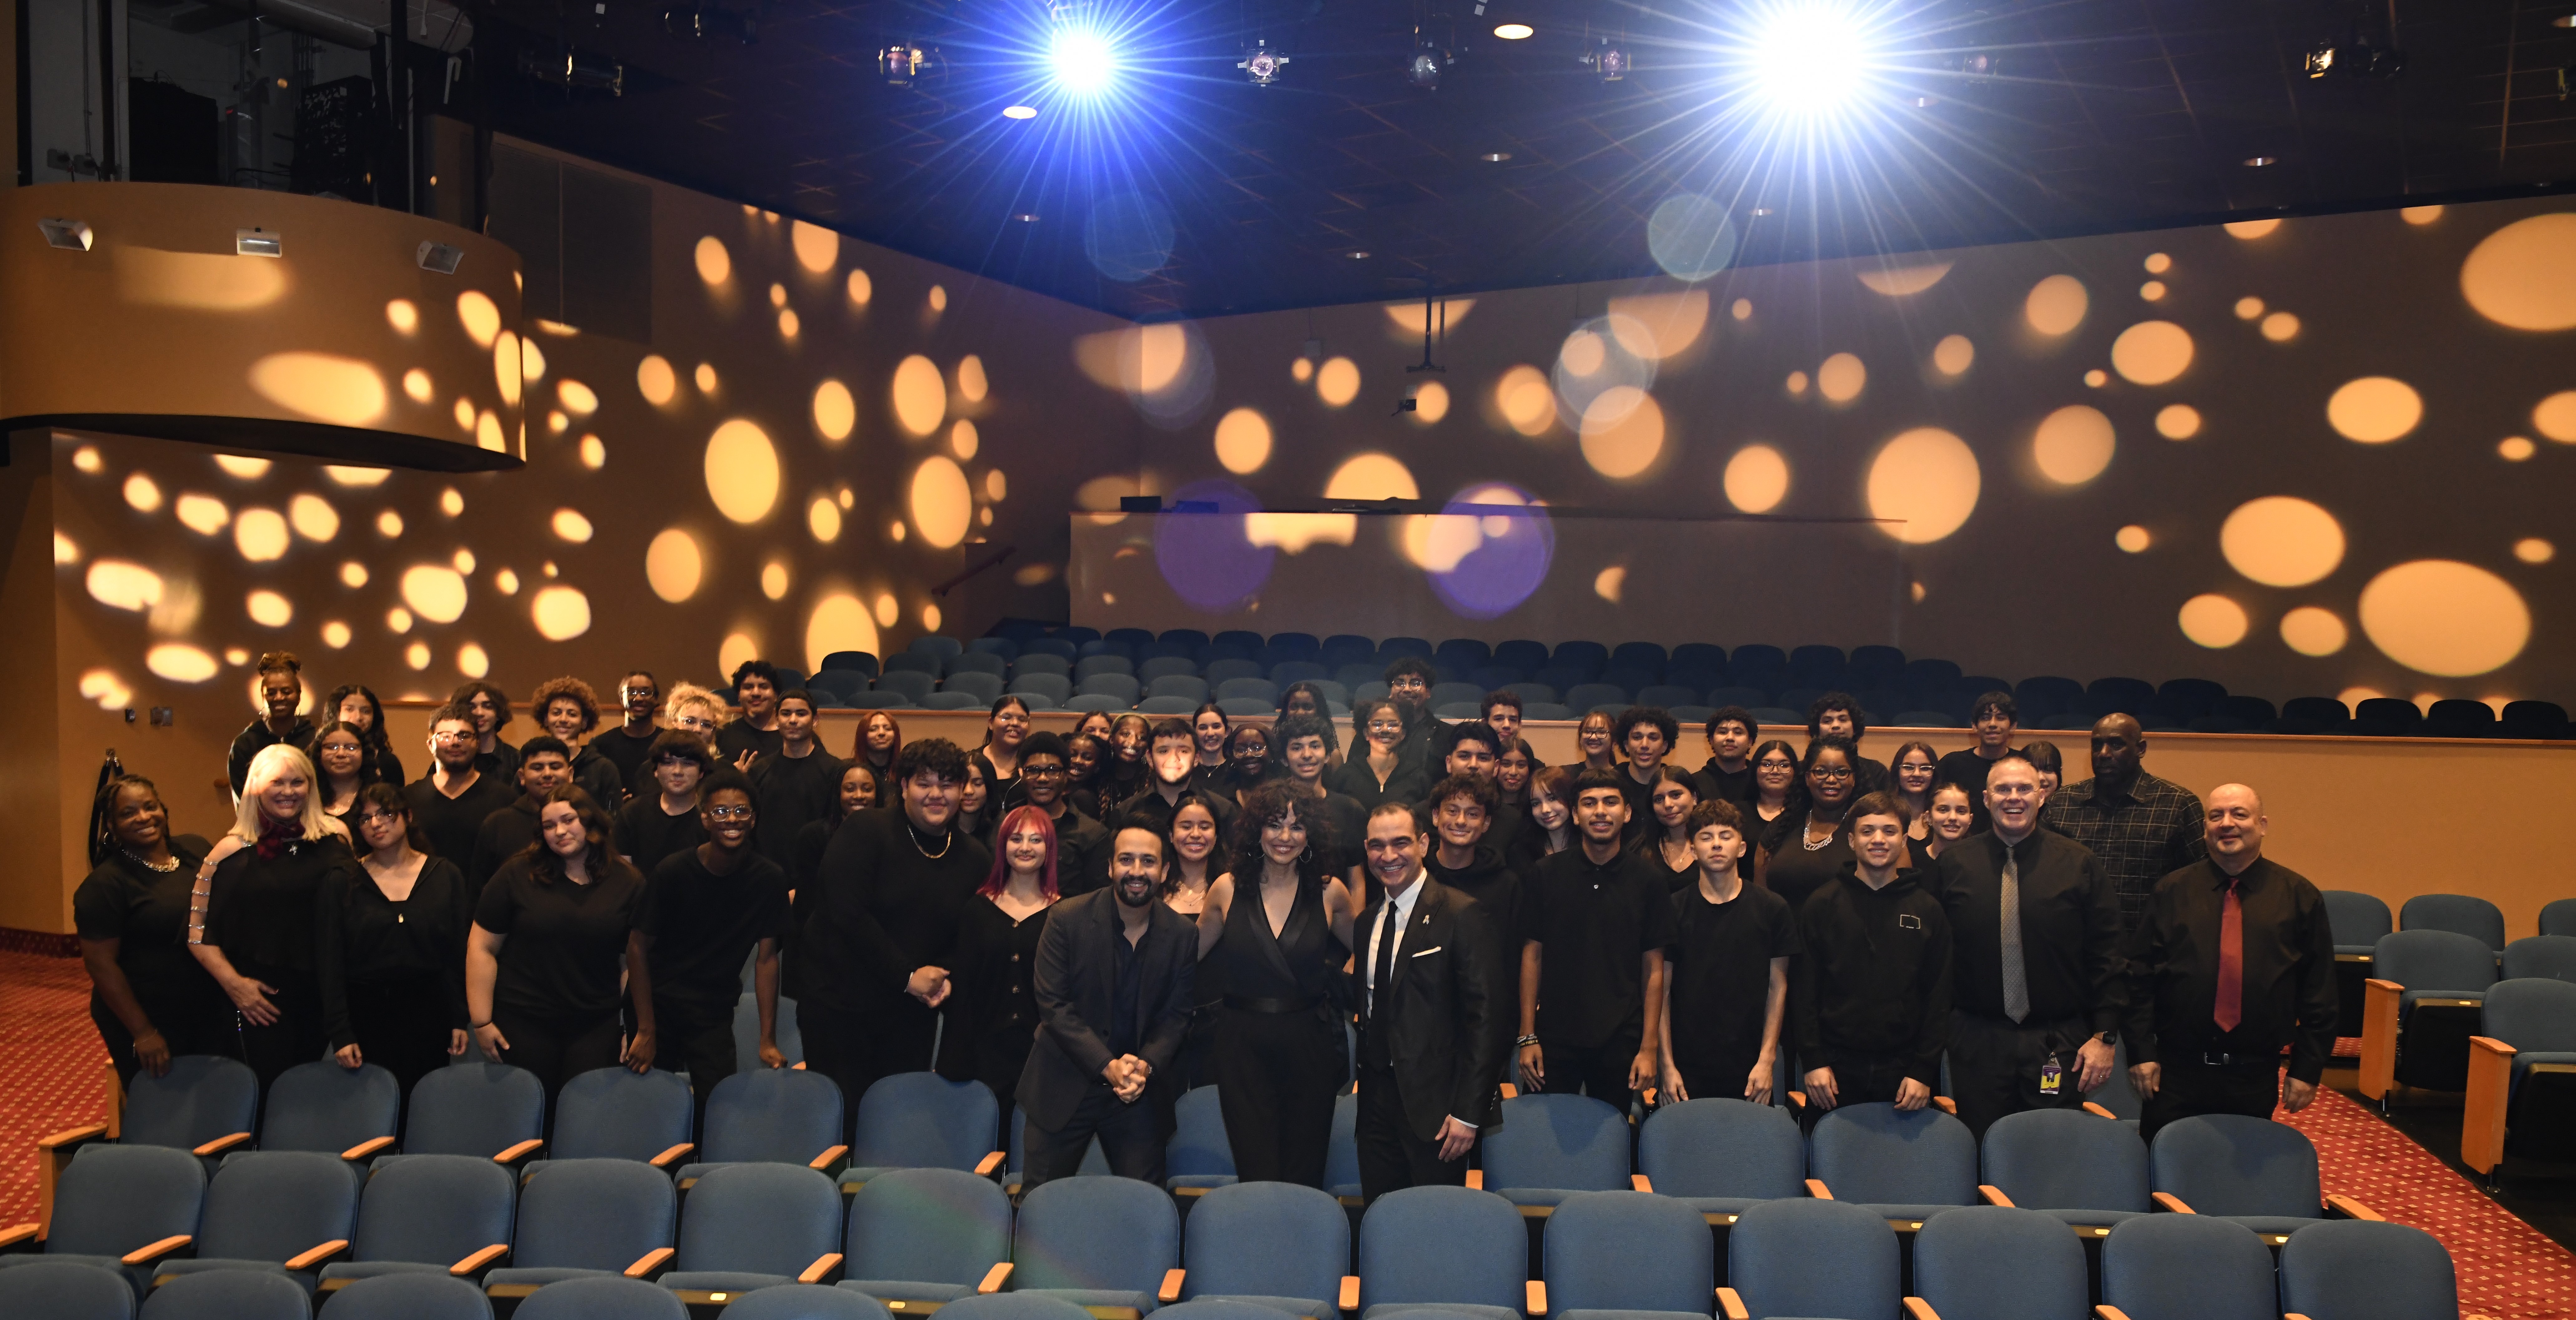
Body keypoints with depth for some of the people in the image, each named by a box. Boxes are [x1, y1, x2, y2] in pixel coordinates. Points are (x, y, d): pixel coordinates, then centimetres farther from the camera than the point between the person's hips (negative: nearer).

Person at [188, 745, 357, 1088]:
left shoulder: (332, 843, 4)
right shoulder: (232, 851, 0)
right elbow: (199, 933, 1)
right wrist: (233, 984, -8)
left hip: (323, 995, 1)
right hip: (259, 1001, -1)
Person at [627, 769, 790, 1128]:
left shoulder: (769, 879, -9)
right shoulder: (673, 872, -15)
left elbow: (766, 958, -4)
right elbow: (638, 946, -8)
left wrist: (768, 1040, -6)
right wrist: (646, 1031, -9)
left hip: (714, 1015, 1)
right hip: (657, 1004, -1)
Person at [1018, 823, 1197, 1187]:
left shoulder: (1182, 935, -1)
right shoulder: (1067, 919, -8)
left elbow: (1177, 1016, 4)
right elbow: (1053, 1004, -10)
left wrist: (1147, 1066, -15)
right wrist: (1108, 1066, -18)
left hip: (1140, 1092, 2)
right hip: (1066, 1086, -1)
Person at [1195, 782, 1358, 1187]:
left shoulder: (1328, 892, 0)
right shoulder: (1229, 888, 0)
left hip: (1309, 1046, 0)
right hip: (1243, 1045, 0)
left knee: (1305, 1179, 7)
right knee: (1256, 1178, -1)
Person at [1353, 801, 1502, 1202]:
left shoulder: (1462, 915, -9)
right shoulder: (1367, 921, 12)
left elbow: (1485, 1016, -12)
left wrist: (1469, 1112, -15)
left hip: (1434, 1105, -6)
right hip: (1377, 1101, 6)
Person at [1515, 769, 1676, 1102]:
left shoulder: (1648, 882, 0)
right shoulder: (1546, 875, 0)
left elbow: (1653, 969, 1)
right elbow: (1532, 954, 2)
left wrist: (1649, 1047, -3)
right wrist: (1528, 1037, -2)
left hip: (1620, 1043, 0)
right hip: (1554, 1038, 0)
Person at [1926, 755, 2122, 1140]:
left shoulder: (2078, 865, 1)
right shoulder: (1952, 866, 2)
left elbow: (2106, 954, 1)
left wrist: (2104, 1035, -4)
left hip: (2060, 1045, -1)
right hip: (1978, 1044, 1)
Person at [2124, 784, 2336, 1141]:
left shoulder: (2300, 897, 4)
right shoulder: (2171, 892, 3)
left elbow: (2319, 989, 4)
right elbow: (2139, 976, 2)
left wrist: (2308, 1068, 1)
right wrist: (2141, 1052, -4)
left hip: (2256, 1077, 0)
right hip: (2175, 1072, 0)